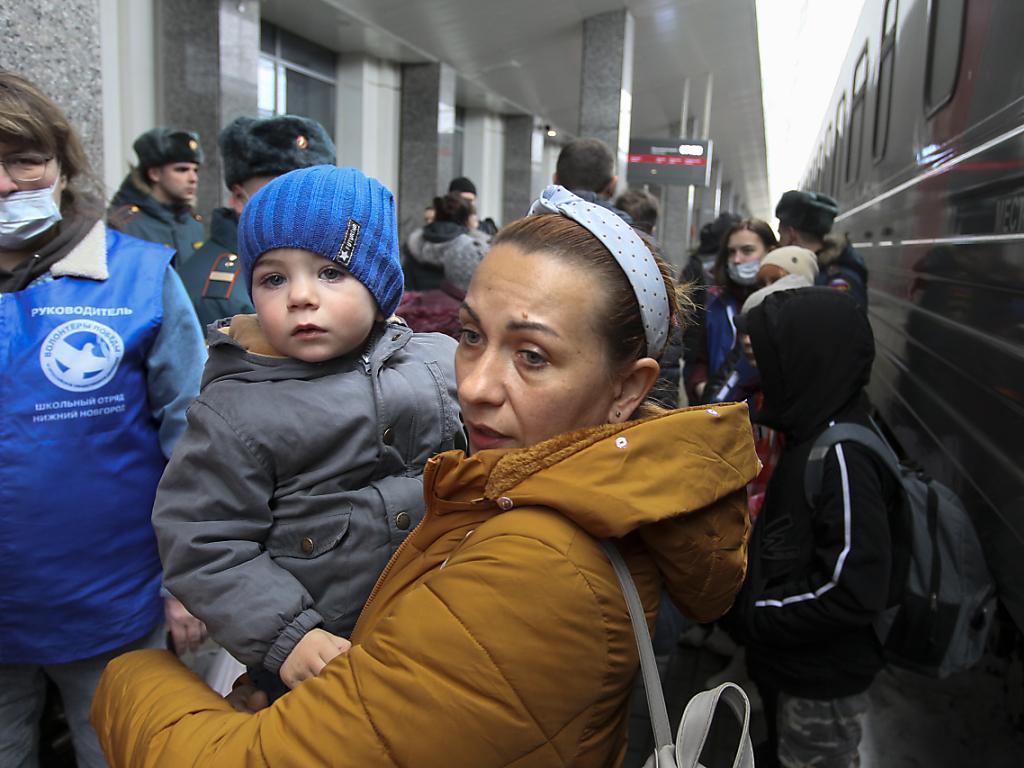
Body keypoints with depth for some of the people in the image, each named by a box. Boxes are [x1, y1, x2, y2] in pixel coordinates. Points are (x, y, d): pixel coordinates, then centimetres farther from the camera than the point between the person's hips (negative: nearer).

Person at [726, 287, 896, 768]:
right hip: (791, 667, 8)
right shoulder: (813, 436, 2)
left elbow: (853, 592, -29)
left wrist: (750, 615, -21)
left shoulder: (840, 454, -26)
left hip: (822, 681, -8)